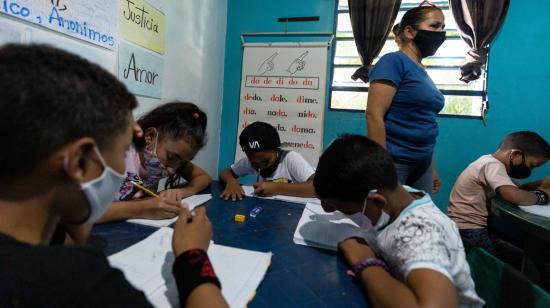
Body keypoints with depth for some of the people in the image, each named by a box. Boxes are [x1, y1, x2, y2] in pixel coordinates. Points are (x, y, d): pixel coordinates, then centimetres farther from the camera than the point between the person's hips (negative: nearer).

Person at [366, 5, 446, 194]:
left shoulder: (422, 73, 14)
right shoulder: (394, 61, -9)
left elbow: (425, 123, 18)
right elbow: (373, 115, -18)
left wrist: (432, 169, 17)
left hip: (422, 164, 8)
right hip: (392, 162, -8)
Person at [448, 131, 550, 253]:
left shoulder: (490, 161, 8)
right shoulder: (493, 165, -19)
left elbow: (518, 188, 13)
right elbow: (515, 196, -32)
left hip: (477, 227, 9)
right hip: (468, 231, -9)